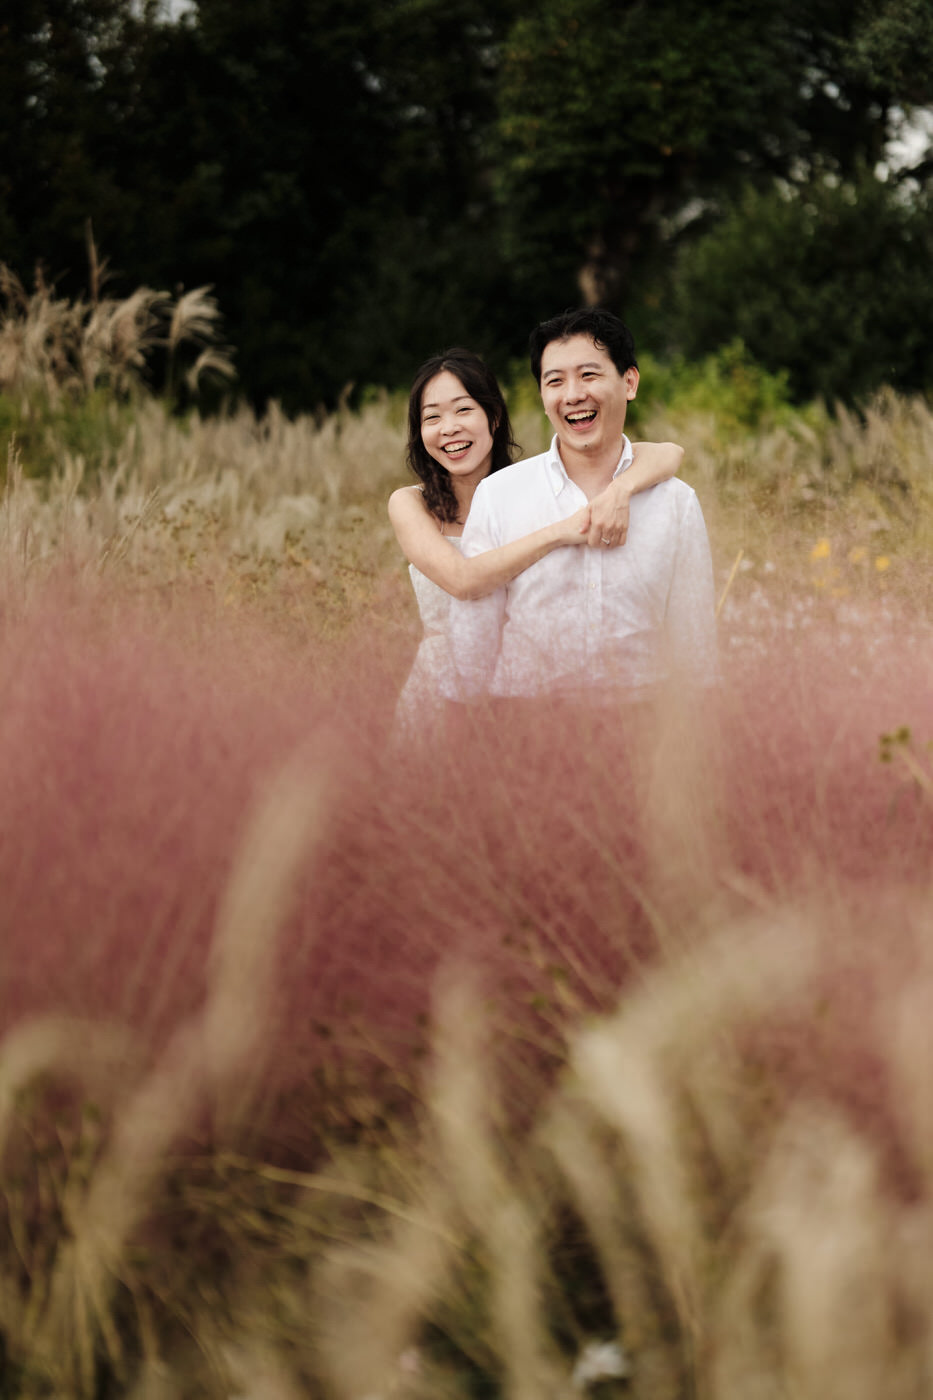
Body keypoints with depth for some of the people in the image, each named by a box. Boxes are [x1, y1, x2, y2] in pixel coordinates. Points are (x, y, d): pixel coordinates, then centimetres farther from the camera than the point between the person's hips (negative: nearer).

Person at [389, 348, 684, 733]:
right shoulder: (409, 504, -6)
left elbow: (667, 453, -10)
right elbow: (461, 580, -26)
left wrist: (620, 489, -32)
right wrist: (560, 531, -30)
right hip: (442, 692, 0)